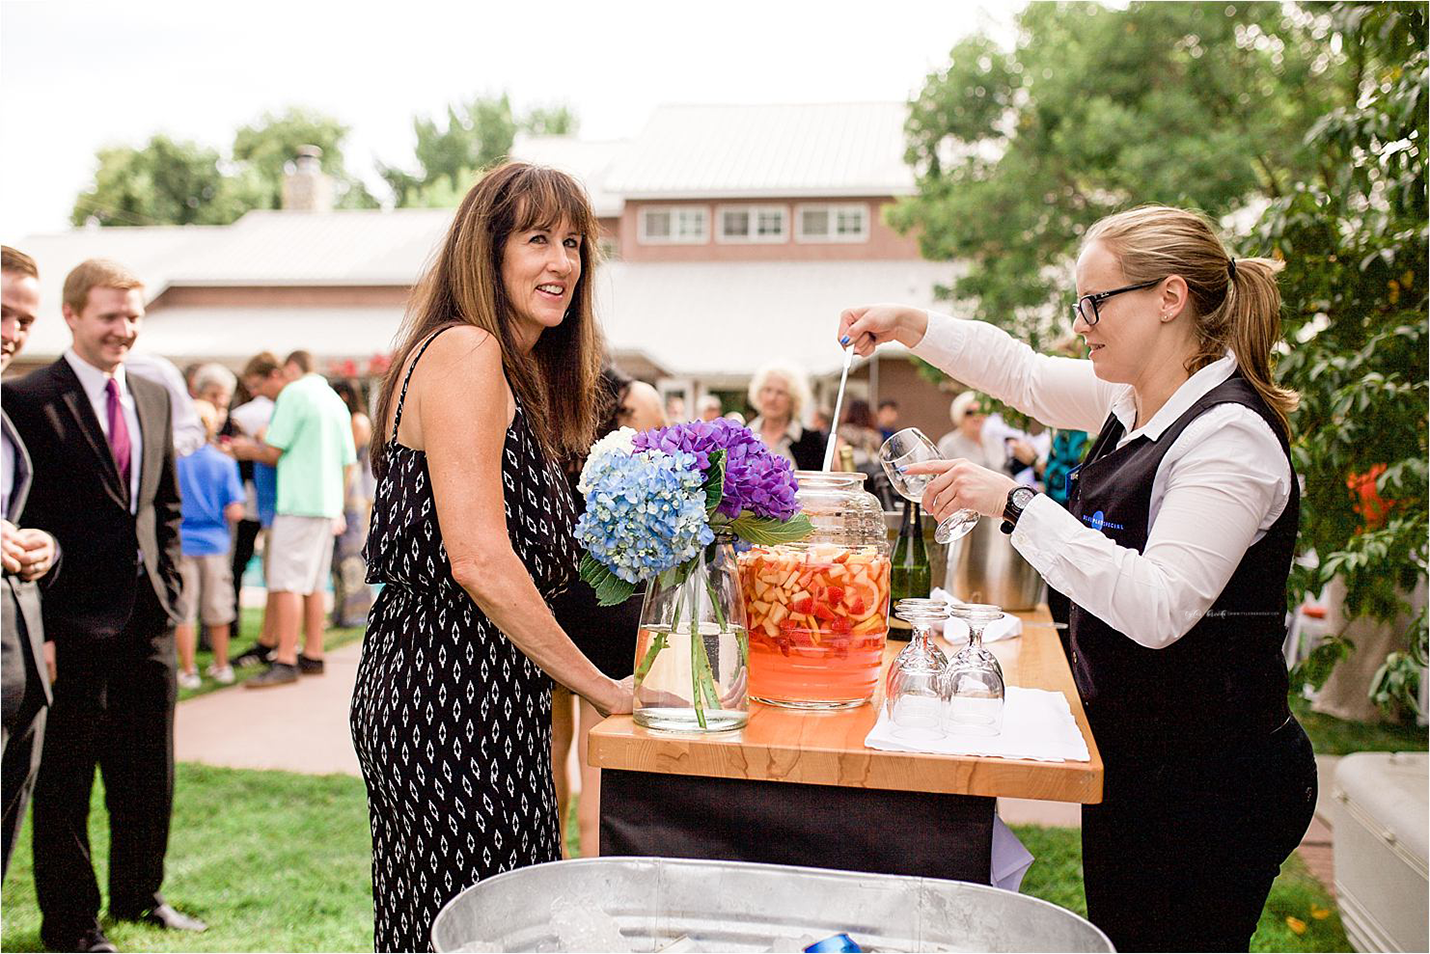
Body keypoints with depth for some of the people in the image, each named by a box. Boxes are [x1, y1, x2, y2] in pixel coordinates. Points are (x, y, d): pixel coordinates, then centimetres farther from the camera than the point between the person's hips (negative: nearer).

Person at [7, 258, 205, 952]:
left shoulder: (154, 398, 11)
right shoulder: (28, 400, -10)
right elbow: (20, 521, -12)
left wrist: (169, 595, 9)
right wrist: (39, 629, -15)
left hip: (148, 624, 6)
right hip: (75, 627, -6)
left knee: (149, 775, 17)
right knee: (65, 783, 7)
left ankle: (138, 895, 35)